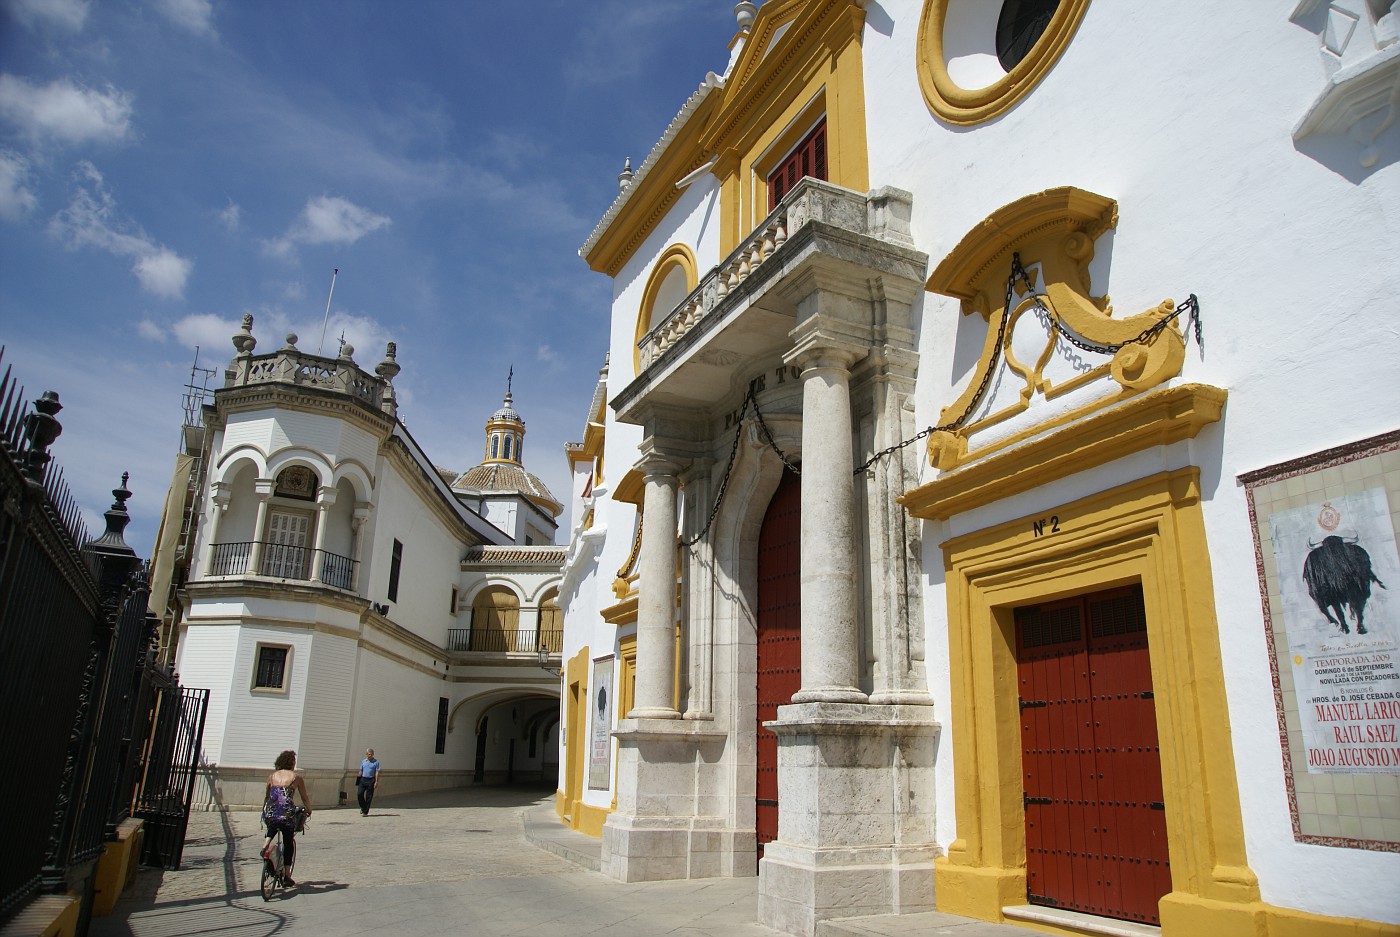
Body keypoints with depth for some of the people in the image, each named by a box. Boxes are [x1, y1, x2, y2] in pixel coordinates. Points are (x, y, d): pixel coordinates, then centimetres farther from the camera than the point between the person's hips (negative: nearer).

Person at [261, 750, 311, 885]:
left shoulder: (272, 776, 14)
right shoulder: (296, 777, 6)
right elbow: (305, 798, 12)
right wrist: (308, 810, 30)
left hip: (270, 813, 3)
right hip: (287, 813, -3)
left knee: (272, 828, 36)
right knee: (289, 842, 13)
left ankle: (266, 844, 6)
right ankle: (287, 874, 10)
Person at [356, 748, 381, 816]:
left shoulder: (376, 762, -1)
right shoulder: (363, 761, 11)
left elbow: (377, 772, -5)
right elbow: (361, 771, 15)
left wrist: (376, 782, -11)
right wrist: (358, 780, 11)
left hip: (371, 780, -3)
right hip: (363, 779, 3)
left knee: (368, 797, -1)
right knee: (359, 794, -6)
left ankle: (365, 812, 8)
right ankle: (363, 807, 19)